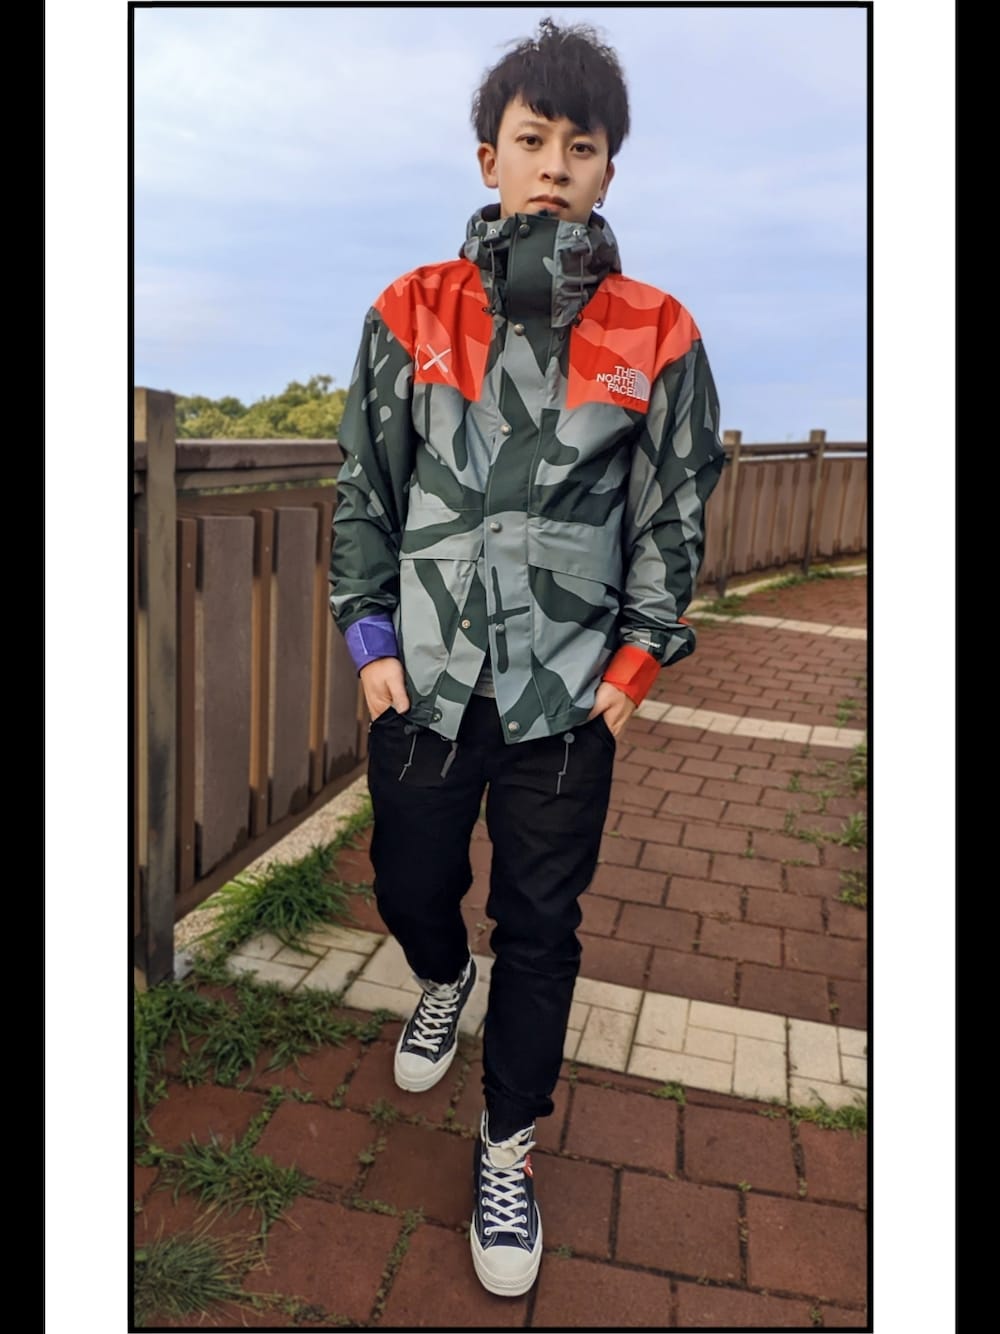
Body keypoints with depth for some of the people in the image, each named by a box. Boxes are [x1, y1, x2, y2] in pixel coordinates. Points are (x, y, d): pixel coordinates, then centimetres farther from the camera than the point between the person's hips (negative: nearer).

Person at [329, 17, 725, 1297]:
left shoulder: (655, 336, -2)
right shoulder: (411, 314, 0)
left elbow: (675, 511, 3)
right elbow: (365, 490, 5)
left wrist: (636, 661, -2)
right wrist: (369, 638, 0)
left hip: (567, 691, -1)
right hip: (423, 674, 2)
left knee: (541, 925, 8)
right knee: (410, 880, 16)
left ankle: (508, 1146, 31)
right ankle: (442, 979, 54)